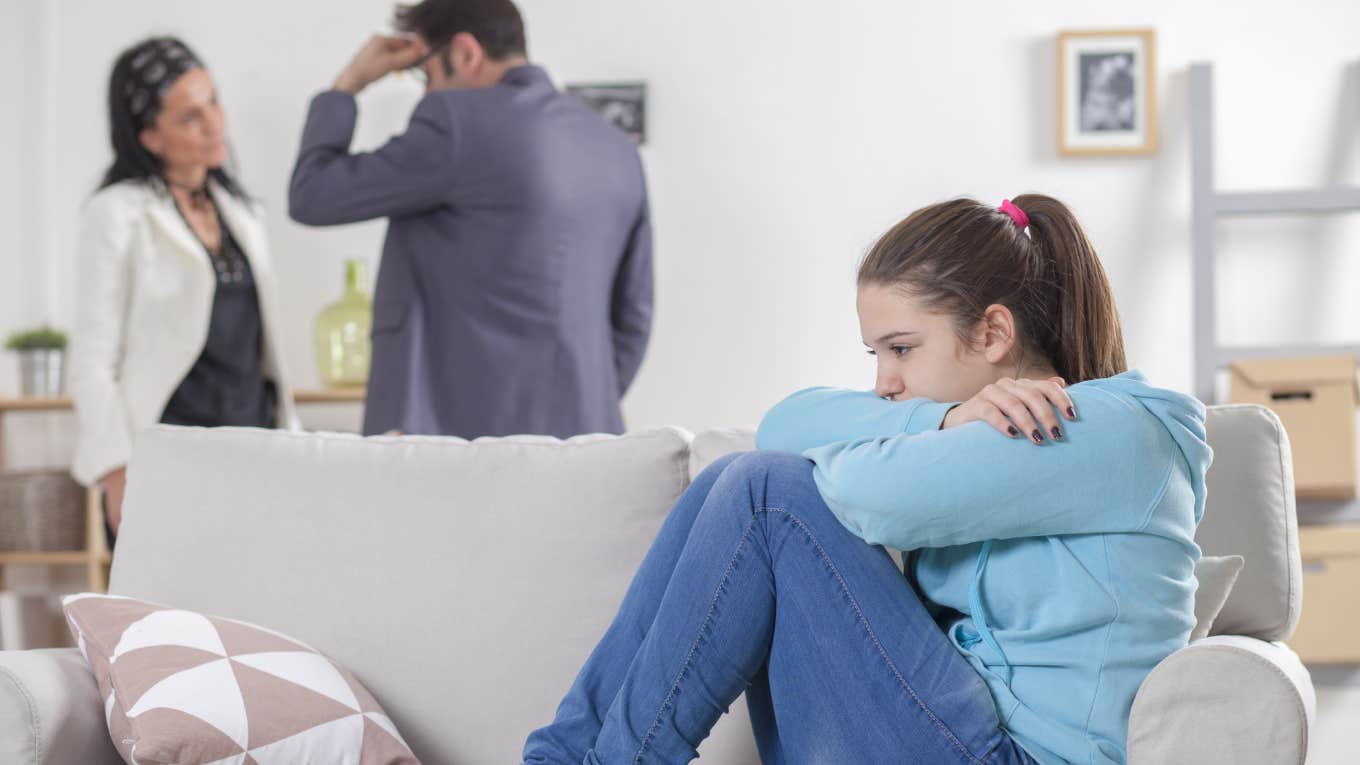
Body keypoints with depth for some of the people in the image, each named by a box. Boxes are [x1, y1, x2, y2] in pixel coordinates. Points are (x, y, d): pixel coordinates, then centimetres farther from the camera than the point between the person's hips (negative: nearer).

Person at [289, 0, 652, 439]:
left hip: (463, 434, -7)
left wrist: (348, 82, 9)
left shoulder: (458, 121, -12)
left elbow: (313, 198, -3)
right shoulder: (615, 149, 12)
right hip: (577, 439, 8)